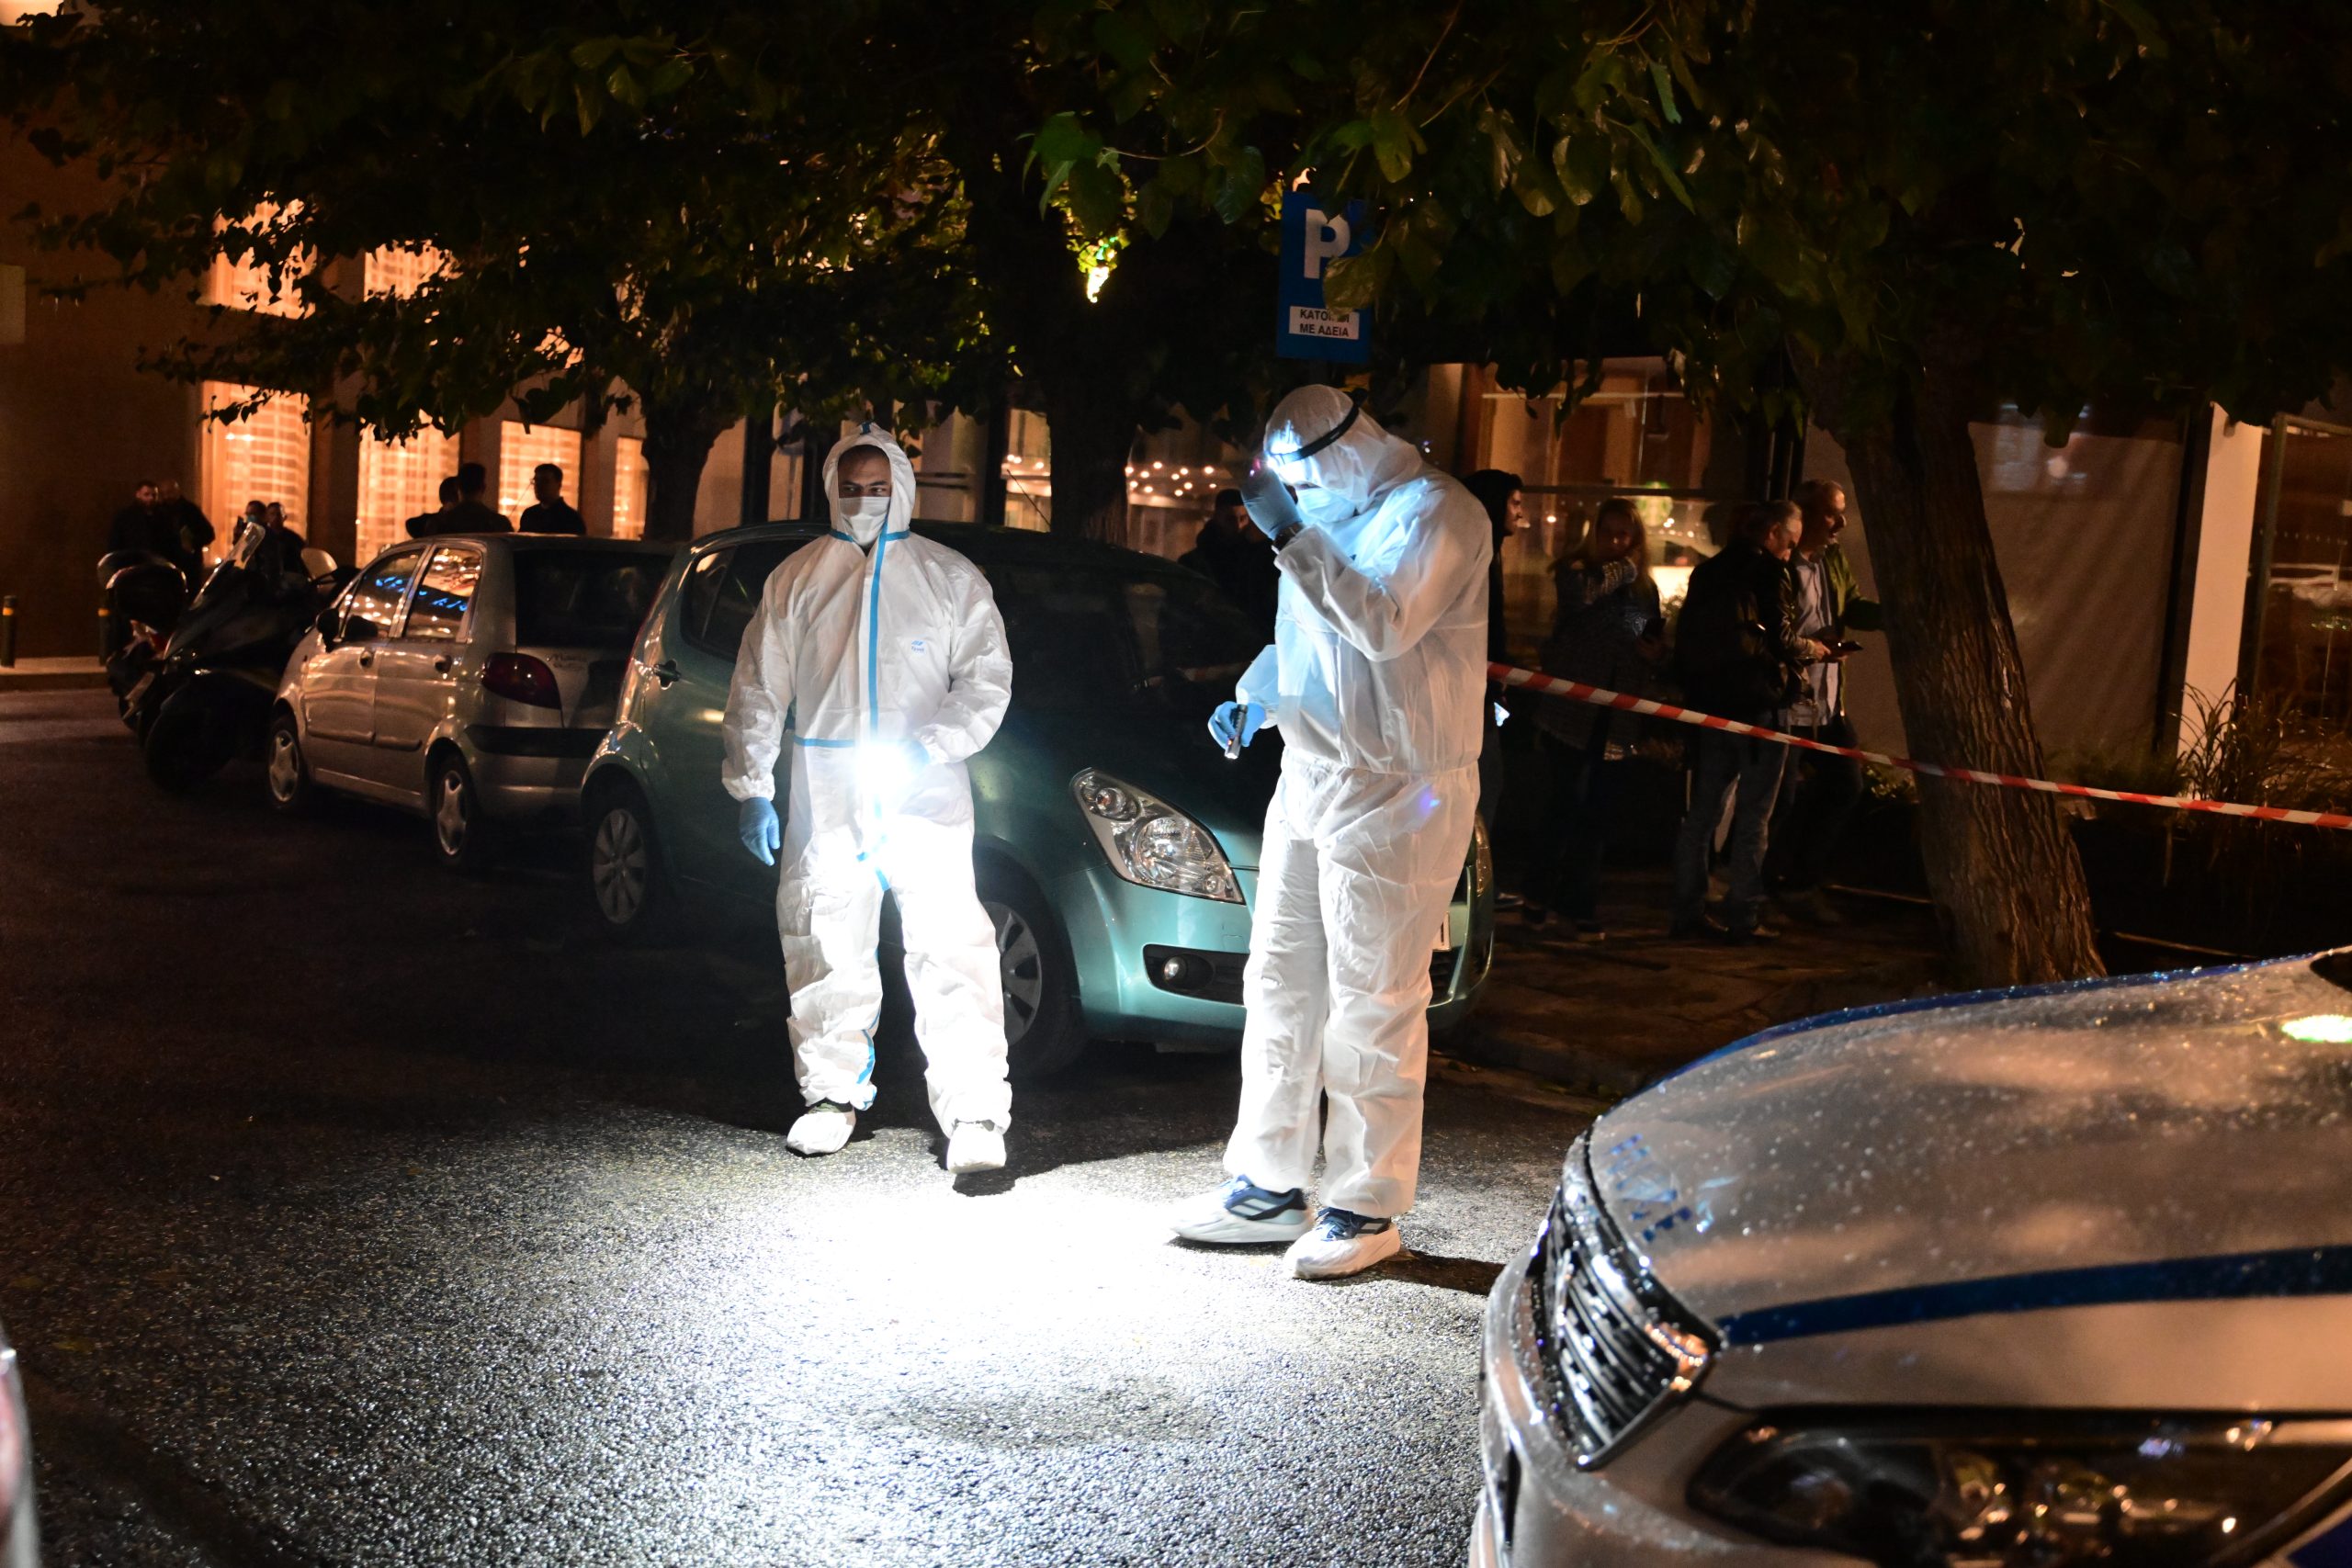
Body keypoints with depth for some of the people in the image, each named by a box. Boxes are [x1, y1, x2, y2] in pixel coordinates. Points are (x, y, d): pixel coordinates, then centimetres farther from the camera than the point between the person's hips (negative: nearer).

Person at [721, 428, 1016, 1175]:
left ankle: (975, 1113, -11)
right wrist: (752, 788, 4)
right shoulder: (797, 578, 9)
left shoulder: (950, 578, 5)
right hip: (825, 799, 3)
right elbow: (758, 689, 11)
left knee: (951, 950, -11)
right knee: (827, 951, 8)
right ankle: (833, 1094, 24)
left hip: (926, 797, -2)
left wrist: (930, 747, -13)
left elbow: (987, 679, 2)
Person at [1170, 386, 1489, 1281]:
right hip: (1308, 779, 9)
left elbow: (1384, 626, -23)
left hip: (1392, 794, -9)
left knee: (1372, 1004, -4)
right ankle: (1269, 1185, 20)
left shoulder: (1434, 511, -9)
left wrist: (1291, 536, -23)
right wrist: (1254, 699, 12)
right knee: (1280, 986, 11)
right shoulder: (1332, 519, 18)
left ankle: (1367, 1206, 4)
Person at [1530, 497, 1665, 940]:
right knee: (1570, 803, -7)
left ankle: (1582, 904, 14)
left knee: (1600, 813, 4)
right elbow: (1579, 593, -23)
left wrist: (1657, 651, 0)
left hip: (1617, 720, 4)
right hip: (1573, 712, -4)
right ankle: (1545, 892, 9)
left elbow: (1657, 641, 23)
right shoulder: (1577, 569, 0)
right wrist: (1623, 569, -11)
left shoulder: (1644, 588, 13)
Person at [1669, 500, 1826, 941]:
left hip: (1709, 703, 6)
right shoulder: (1769, 573, -9)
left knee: (1701, 813, 10)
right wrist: (1814, 650, 5)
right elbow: (1781, 642, -13)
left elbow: (1686, 642, 13)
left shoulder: (1707, 572, 12)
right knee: (1753, 816, 0)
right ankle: (1743, 917, 1)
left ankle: (1688, 912, 11)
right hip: (1757, 706, -6)